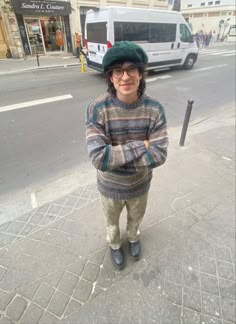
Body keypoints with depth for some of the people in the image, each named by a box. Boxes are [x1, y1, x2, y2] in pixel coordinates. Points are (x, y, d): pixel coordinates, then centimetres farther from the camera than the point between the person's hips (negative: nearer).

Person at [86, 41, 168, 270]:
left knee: (136, 218, 32)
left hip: (140, 185, 2)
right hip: (110, 187, -1)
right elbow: (98, 158, -33)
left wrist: (115, 157, -28)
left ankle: (133, 237, 67)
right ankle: (114, 245, 63)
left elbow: (159, 155, -23)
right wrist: (141, 146, -30)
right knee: (112, 222, 28)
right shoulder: (97, 109, -25)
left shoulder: (154, 109, -18)